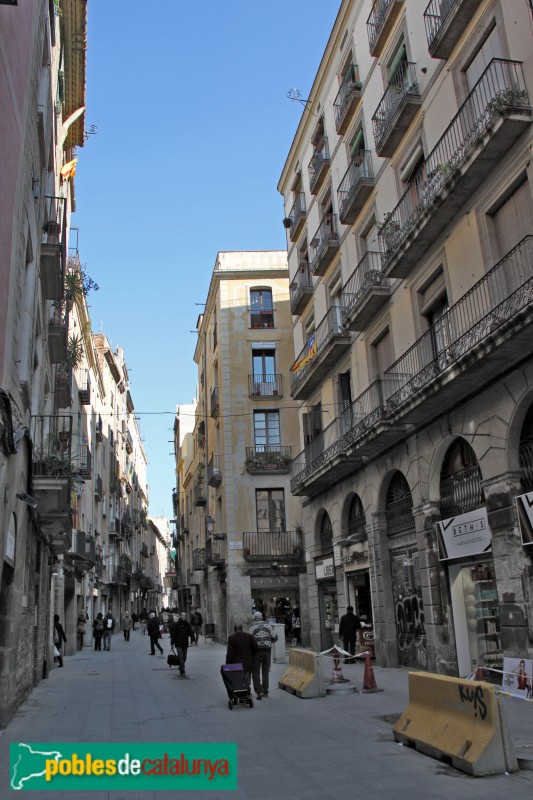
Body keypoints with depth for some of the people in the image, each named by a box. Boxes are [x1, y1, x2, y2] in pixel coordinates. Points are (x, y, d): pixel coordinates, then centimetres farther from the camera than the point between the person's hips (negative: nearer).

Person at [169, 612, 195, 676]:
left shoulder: (188, 624, 3)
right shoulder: (176, 624, -6)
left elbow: (191, 632, 0)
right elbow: (173, 634, -3)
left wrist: (192, 640, -12)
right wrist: (172, 643, -4)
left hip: (185, 644, 4)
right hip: (178, 644, -4)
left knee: (184, 658, 13)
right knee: (181, 657, -13)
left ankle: (181, 669, 31)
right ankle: (182, 671, -10)